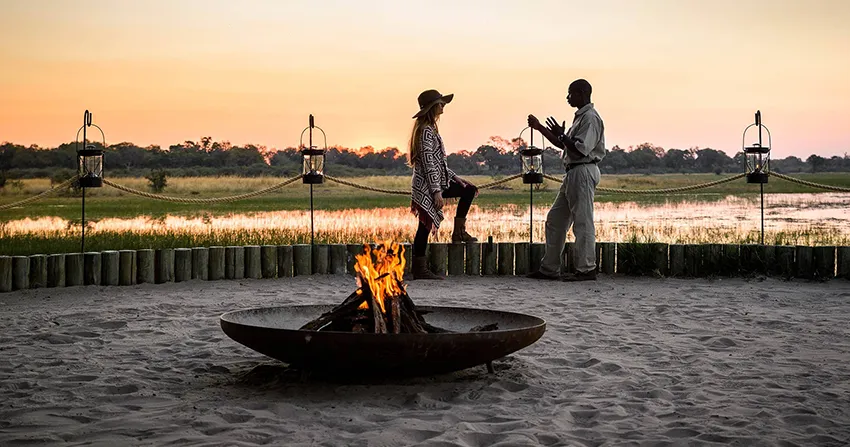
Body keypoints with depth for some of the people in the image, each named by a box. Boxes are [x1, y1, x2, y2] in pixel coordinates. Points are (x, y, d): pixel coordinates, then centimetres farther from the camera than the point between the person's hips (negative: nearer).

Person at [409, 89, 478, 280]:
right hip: (427, 186, -10)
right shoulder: (426, 131, -15)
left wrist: (454, 177, 18)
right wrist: (437, 192, -23)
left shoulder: (429, 129, 15)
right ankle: (419, 269, 0)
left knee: (469, 190, 16)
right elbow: (428, 163, -21)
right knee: (425, 226, -6)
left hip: (437, 183, 10)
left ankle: (459, 232, 16)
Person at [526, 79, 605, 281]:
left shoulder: (590, 118, -12)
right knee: (555, 220, 11)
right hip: (573, 172, 11)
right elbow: (563, 145, 24)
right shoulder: (581, 117, 21)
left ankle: (586, 269, 0)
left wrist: (561, 135, -14)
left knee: (583, 222, -6)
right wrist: (540, 128, 19)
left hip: (583, 172, -11)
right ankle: (549, 269, 15)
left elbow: (581, 149, -21)